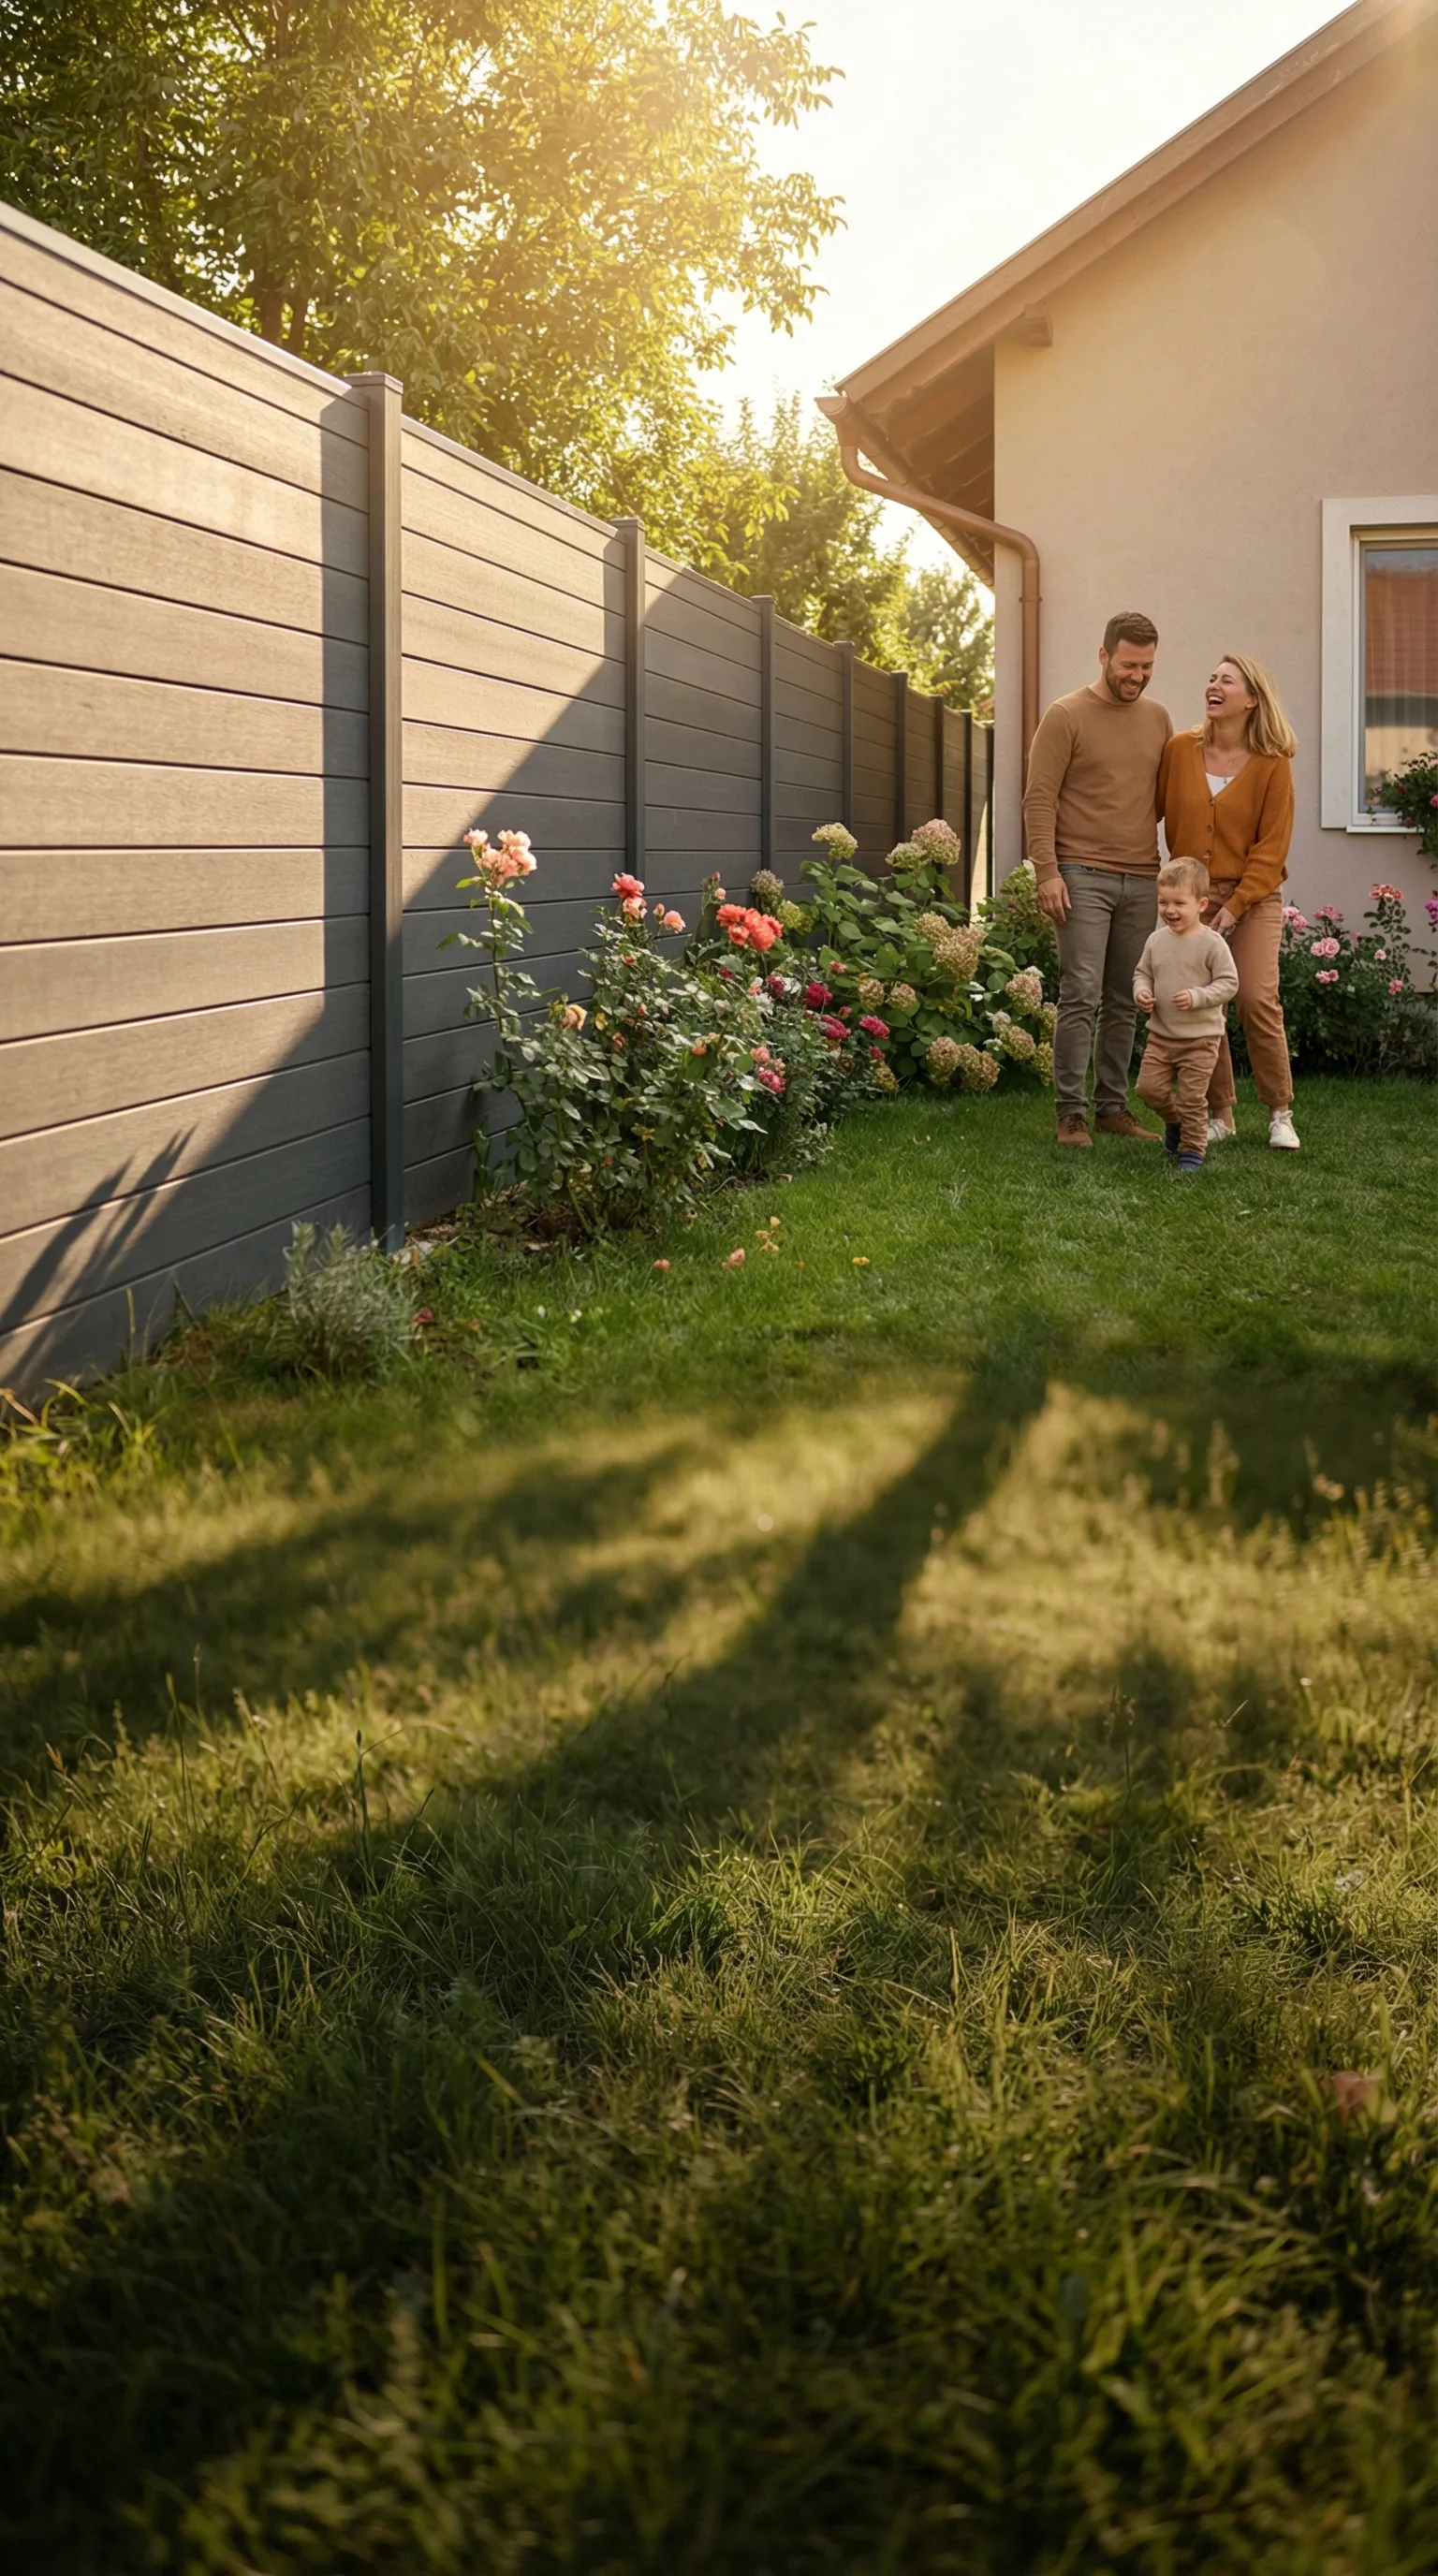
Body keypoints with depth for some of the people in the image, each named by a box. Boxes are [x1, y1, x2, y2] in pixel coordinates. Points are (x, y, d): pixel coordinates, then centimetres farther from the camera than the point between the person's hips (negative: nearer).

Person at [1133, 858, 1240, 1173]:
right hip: (1161, 1034, 5)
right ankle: (1174, 1122, 32)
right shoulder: (1156, 940, 3)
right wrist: (1141, 992, -7)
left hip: (1200, 1038, -5)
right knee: (1149, 1087, 3)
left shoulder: (1212, 944, -13)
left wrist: (1197, 997, -25)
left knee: (1192, 1099, -2)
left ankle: (1192, 1151, 13)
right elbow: (1142, 972, 15)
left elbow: (1228, 983, -12)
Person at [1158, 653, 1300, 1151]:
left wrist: (1236, 905, -12)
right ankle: (1219, 1115, 12)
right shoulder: (1179, 750, 3)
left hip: (1253, 896, -2)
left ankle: (1280, 1114, 1)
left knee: (1258, 999, -13)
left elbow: (1272, 845, -5)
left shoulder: (1272, 763, -3)